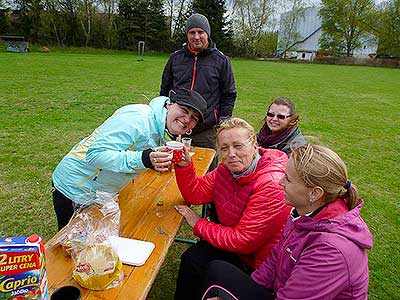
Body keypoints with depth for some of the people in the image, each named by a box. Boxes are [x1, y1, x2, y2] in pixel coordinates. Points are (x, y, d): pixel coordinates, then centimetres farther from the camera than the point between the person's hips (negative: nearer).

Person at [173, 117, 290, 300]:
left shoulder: (272, 186, -31)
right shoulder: (228, 169, -6)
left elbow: (242, 241, -27)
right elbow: (195, 193, 0)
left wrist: (198, 224, -16)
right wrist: (184, 164, -18)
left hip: (257, 264, -7)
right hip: (236, 245, 7)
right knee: (191, 257, -3)